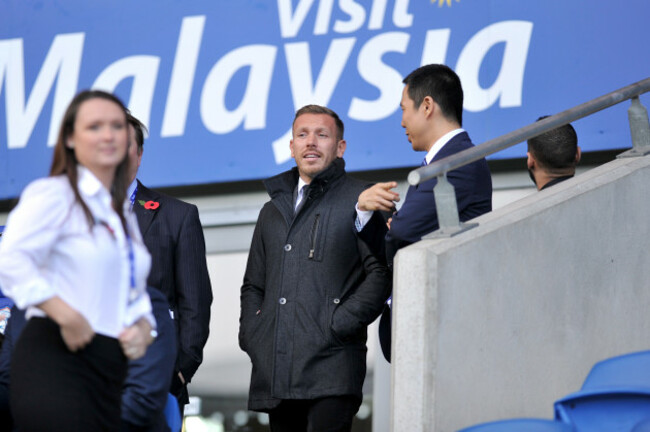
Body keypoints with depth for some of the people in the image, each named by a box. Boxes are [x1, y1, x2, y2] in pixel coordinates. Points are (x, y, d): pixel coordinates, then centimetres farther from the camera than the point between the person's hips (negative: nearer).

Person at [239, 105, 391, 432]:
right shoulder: (273, 210, 24)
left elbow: (381, 271, -6)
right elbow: (253, 285, 29)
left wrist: (341, 325, -13)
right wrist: (250, 332, 11)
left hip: (331, 369, -6)